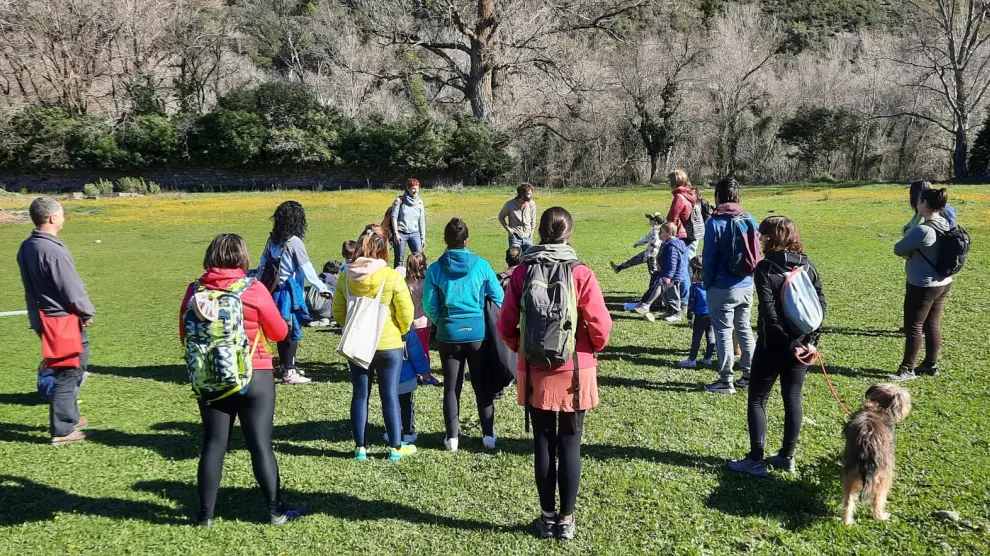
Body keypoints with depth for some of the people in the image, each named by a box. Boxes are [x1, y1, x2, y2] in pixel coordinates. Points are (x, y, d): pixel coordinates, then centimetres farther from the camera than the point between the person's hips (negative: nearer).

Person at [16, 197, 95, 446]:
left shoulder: (26, 247, 5)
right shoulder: (53, 251, -25)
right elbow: (72, 290, -21)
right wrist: (87, 312, -2)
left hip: (42, 316, 9)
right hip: (62, 320, -9)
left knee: (75, 365, 23)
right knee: (67, 374, 2)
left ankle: (69, 417, 34)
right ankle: (62, 430, 11)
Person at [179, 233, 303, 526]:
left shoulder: (195, 291, -4)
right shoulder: (253, 290, -13)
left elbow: (185, 335, 8)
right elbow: (279, 332, -3)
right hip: (254, 378, -3)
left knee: (213, 443, 11)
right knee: (261, 445, 4)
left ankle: (205, 514, 18)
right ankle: (276, 511, 14)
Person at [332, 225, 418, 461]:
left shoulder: (345, 277, -4)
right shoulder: (392, 277, -15)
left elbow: (338, 312, 4)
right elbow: (406, 314, -10)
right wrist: (399, 332, 9)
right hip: (389, 345, -3)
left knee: (360, 395, 11)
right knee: (390, 395, 7)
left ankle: (360, 447, 18)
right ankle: (396, 447, 15)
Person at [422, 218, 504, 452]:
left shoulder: (435, 269, -6)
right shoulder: (481, 265, -6)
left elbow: (429, 306, -3)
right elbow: (498, 298, -1)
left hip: (449, 334, 0)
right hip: (478, 333, 0)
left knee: (451, 387, 11)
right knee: (482, 385, 11)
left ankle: (452, 437, 14)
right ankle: (489, 435, 16)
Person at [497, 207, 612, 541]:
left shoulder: (522, 273, -6)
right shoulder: (581, 274, -12)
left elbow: (505, 324, -4)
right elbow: (601, 326, -12)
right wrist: (594, 348, 9)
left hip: (535, 373, 2)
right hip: (574, 371, -1)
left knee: (543, 444, 11)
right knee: (570, 445, 8)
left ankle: (547, 517, 21)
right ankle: (566, 519, 16)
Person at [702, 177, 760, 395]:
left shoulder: (715, 222, -13)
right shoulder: (750, 220, 3)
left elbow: (709, 257, -12)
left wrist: (707, 283, 0)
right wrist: (749, 277, 17)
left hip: (723, 289, -6)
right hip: (747, 286, 6)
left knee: (723, 332, 2)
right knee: (744, 330, 17)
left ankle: (726, 381, 6)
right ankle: (750, 375, 23)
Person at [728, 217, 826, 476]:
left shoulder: (765, 268, -13)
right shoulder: (807, 265, 5)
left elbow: (769, 311, -20)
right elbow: (821, 304, 1)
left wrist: (788, 341, -15)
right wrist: (810, 339, -3)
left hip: (773, 345, -6)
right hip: (802, 344, 6)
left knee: (757, 400, 6)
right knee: (793, 398, 14)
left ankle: (756, 460, 6)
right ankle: (787, 456, 21)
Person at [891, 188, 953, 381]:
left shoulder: (923, 230, -26)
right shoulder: (946, 226, 1)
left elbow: (898, 249, -16)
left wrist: (909, 255, 3)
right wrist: (914, 254, 2)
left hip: (923, 286, -9)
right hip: (943, 283, 9)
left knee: (914, 326, 2)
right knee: (933, 324, 17)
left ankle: (908, 369, 10)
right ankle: (931, 365, 26)